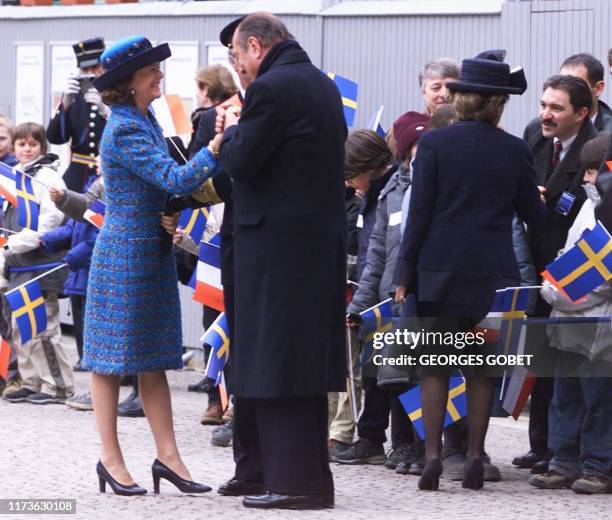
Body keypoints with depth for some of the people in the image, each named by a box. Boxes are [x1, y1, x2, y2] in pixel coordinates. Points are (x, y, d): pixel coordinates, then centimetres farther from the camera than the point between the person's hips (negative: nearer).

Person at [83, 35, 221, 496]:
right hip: (124, 253, -9)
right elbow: (174, 179, -25)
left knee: (154, 357, 8)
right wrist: (216, 146, -32)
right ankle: (111, 458, 6)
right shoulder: (124, 129, -17)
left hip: (154, 251, 9)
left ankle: (168, 455, 9)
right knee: (114, 355, 0)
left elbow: (168, 179, 20)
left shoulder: (146, 121, 11)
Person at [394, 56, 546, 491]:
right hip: (493, 274, 1)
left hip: (439, 270, -1)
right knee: (482, 368, 8)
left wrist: (405, 273, 0)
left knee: (434, 367, 5)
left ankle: (432, 455, -4)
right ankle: (475, 457, 6)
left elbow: (419, 212, -5)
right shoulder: (515, 150, 0)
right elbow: (534, 214, 8)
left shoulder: (434, 143, -4)